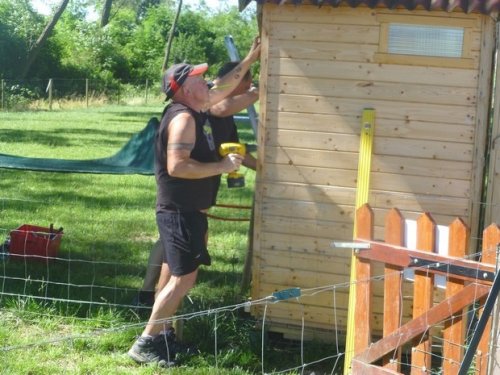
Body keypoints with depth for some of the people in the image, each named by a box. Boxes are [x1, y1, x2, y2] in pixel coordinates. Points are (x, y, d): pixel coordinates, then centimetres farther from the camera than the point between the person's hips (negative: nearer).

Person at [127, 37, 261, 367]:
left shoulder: (196, 109, 11)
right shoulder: (183, 117, -18)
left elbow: (223, 88, 29)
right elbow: (177, 166, -28)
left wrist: (250, 59, 28)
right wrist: (223, 166, -21)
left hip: (189, 210, 10)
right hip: (180, 212, -10)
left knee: (182, 276, 15)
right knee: (183, 279, -10)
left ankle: (159, 335, 22)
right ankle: (145, 344, -6)